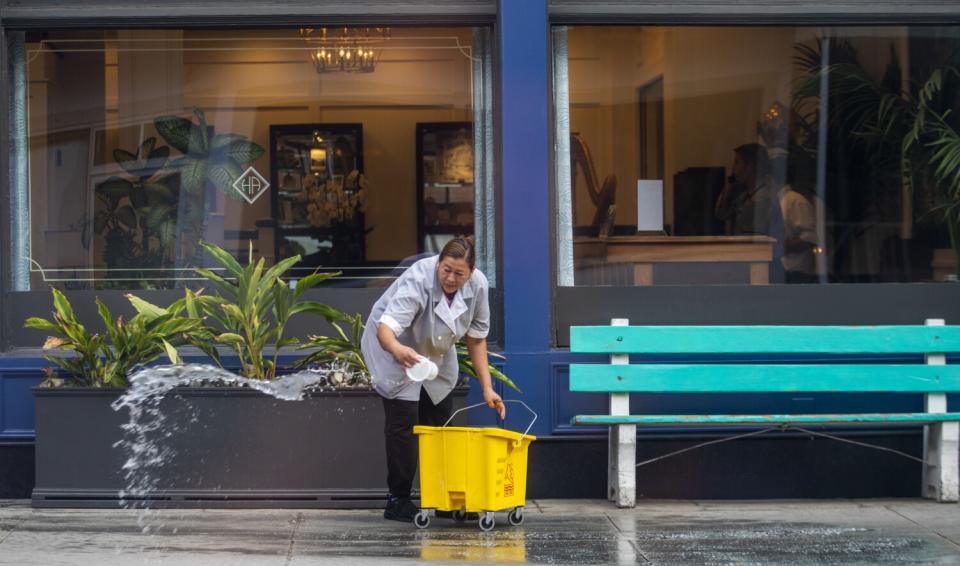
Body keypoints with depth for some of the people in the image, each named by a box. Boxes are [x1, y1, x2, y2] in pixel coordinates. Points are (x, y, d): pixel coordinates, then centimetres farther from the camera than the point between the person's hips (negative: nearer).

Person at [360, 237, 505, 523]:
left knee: (441, 421, 6)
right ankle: (397, 501, -5)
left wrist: (487, 388, -11)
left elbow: (476, 337, -8)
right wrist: (397, 349, -70)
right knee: (404, 422, -13)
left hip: (435, 354, 6)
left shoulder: (477, 285, -19)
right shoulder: (418, 281, -37)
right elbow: (385, 327, -48)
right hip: (395, 349, -6)